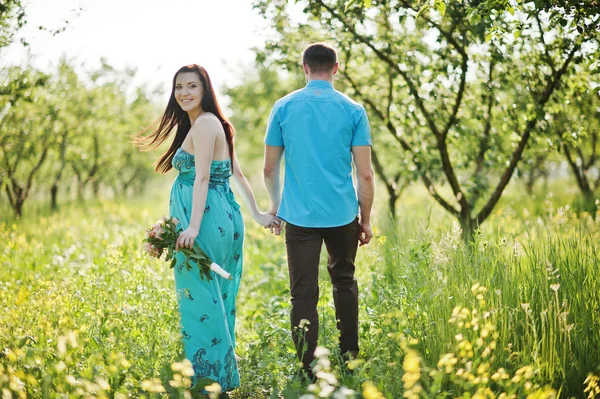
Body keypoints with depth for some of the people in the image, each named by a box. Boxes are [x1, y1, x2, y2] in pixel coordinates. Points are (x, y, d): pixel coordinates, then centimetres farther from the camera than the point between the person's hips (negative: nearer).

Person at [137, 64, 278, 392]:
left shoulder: (204, 123, -12)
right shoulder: (214, 123, 18)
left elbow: (202, 178, -20)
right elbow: (236, 173, 19)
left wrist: (193, 227, -24)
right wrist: (256, 214, 20)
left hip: (206, 219, -10)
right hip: (221, 217, 10)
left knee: (201, 298, -4)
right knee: (217, 298, 14)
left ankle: (209, 376, 2)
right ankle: (222, 375, 22)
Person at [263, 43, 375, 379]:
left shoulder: (284, 108, 1)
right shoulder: (353, 111, -2)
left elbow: (270, 169, 5)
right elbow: (365, 174, -3)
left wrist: (276, 205, 22)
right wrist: (366, 219, 8)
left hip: (299, 215, -1)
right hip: (343, 214, 1)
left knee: (304, 294, 2)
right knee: (344, 281, 22)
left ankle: (307, 372, 2)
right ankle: (350, 358, 28)